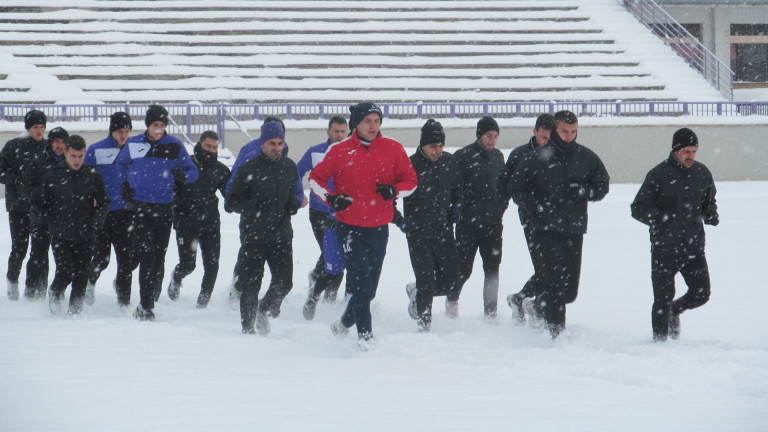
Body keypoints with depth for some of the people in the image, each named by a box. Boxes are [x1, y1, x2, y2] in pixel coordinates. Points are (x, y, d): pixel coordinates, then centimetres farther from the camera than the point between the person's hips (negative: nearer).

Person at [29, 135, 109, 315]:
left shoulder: (93, 177, 3)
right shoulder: (53, 176, 0)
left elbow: (104, 202, 12)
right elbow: (38, 201, 9)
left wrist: (98, 220, -5)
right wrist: (37, 220, -8)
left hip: (84, 237, 2)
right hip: (60, 236, -2)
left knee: (81, 277, 1)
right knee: (65, 271, -13)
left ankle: (75, 311, 16)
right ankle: (55, 296, 17)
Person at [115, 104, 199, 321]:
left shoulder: (174, 146, 1)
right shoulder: (133, 144, 3)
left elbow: (193, 171, 6)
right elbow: (119, 165, 21)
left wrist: (182, 176, -15)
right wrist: (123, 185, 7)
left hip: (164, 209, 1)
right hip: (140, 207, -1)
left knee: (159, 258, 6)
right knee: (146, 256, -13)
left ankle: (149, 304, 17)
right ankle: (146, 305, -14)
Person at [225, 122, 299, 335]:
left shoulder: (289, 167, 9)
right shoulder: (248, 169, -5)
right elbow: (230, 203, -4)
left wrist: (294, 203, 2)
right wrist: (253, 205, -22)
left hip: (282, 235, 3)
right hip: (253, 236, -3)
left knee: (284, 282, -5)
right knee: (250, 285, -1)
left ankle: (265, 310, 24)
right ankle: (248, 327, 15)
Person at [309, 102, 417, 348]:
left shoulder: (392, 149, 1)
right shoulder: (340, 151, -4)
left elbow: (411, 180, 8)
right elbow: (316, 178, 5)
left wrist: (394, 190, -13)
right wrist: (331, 198, -12)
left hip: (378, 229, 3)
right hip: (349, 228, -3)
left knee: (369, 289, 11)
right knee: (361, 286, -13)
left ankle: (344, 324, 33)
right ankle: (365, 335, -7)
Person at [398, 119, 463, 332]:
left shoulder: (449, 162, 2)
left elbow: (457, 187, 22)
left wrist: (456, 206, 6)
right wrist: (399, 220, -16)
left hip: (444, 231, 5)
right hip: (418, 233, -4)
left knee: (450, 284, 4)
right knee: (426, 283, -7)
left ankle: (416, 293, 33)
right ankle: (423, 323, 12)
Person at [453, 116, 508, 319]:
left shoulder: (498, 156, 9)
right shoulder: (463, 156, -9)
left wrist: (500, 209, 9)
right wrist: (459, 212, -11)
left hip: (493, 224, 4)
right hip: (468, 224, -4)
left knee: (492, 270, 1)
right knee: (464, 269, 3)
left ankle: (491, 312, 7)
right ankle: (452, 299, 29)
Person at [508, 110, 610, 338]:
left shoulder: (586, 157, 8)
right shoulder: (536, 158, 0)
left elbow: (602, 185, 15)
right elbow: (516, 188, 5)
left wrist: (584, 191, -6)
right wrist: (535, 205, -13)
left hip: (574, 231, 4)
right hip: (545, 231, -4)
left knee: (569, 291, 5)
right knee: (555, 282, -15)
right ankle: (557, 332, -10)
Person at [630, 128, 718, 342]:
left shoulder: (702, 173, 5)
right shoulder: (658, 175, -9)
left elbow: (709, 201, 22)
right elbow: (638, 209, -6)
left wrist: (710, 214, 0)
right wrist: (661, 217, -23)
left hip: (694, 246, 4)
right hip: (664, 249, -4)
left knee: (701, 294, 3)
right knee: (663, 298, -1)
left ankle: (674, 310, 34)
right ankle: (659, 339, 17)